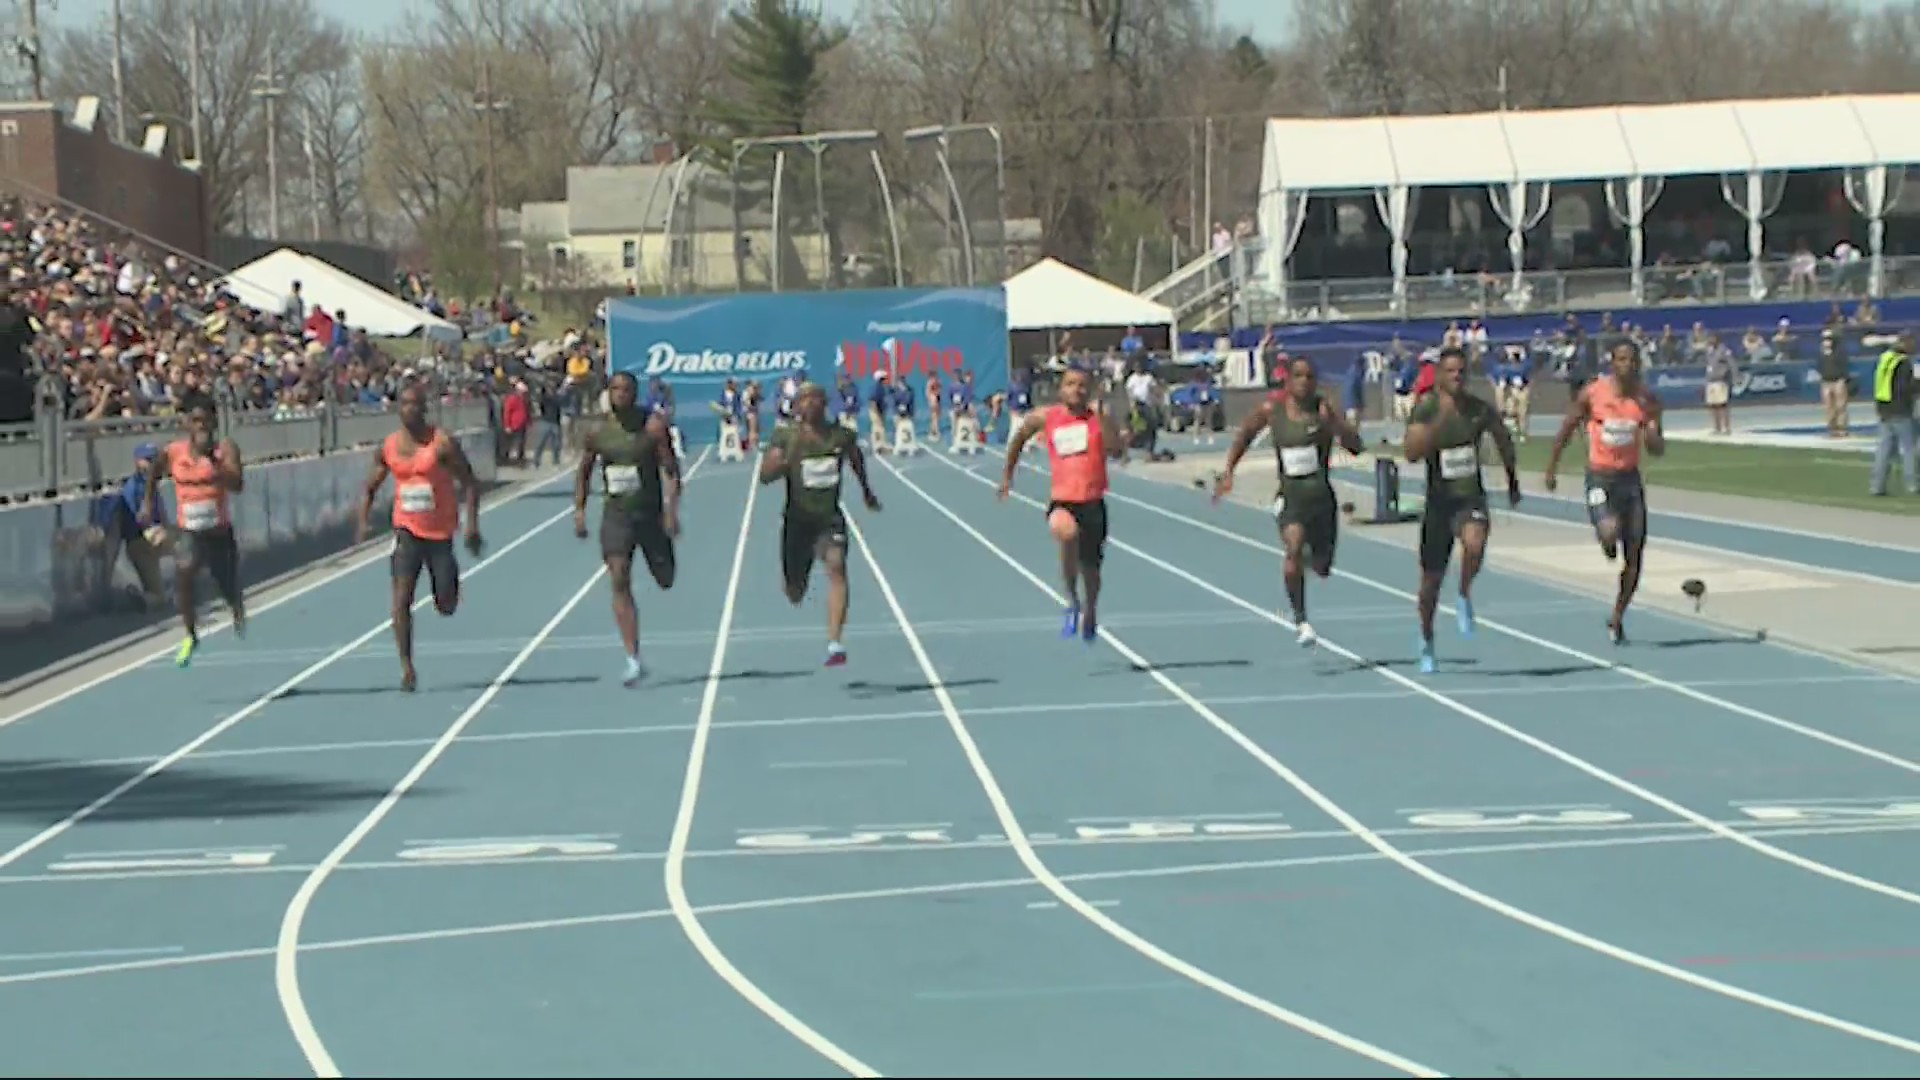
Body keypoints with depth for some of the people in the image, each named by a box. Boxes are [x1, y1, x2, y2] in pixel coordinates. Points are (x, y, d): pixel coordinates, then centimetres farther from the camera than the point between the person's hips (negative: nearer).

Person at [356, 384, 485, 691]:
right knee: (402, 599, -14)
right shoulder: (388, 447, 1)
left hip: (440, 531, -2)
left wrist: (472, 524, -16)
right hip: (407, 530, 2)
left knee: (446, 607, 5)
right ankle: (407, 668, -11)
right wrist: (363, 521, 0)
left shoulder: (442, 443, -11)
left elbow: (469, 483, -8)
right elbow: (371, 487, 14)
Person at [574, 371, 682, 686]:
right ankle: (634, 660, -11)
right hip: (615, 514, 1)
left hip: (650, 512, -1)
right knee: (620, 583, -11)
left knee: (665, 581, 9)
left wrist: (671, 510, -22)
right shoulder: (597, 432, 0)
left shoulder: (653, 426, -10)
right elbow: (584, 473, 12)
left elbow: (671, 470, -12)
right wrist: (579, 510, 4)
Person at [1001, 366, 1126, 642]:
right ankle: (1073, 601, -16)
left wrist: (1103, 419, -21)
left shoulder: (1100, 419, 0)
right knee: (1066, 531, -36)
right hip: (1062, 500, -2)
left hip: (1093, 502, 2)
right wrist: (1008, 474, 24)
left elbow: (1118, 453, -14)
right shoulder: (1045, 418, 2)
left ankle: (1090, 614, 46)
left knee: (1090, 566, 13)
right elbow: (1019, 438, 21)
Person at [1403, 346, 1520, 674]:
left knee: (1474, 544, -34)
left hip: (1472, 498, 0)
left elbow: (1503, 438, 15)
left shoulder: (1480, 409, -4)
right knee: (1432, 577, 9)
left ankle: (1465, 597, -5)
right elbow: (1412, 453, -25)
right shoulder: (1425, 409, -10)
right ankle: (1426, 642, 32)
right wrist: (1439, 420, -35)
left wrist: (1513, 483, 22)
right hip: (1439, 500, 0)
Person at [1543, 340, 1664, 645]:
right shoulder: (1592, 394, -9)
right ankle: (1608, 541, 11)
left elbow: (1658, 451, 2)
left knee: (1634, 557, 4)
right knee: (1609, 534, -29)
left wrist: (1652, 434, -21)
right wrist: (1551, 469, 5)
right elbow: (1567, 430, 4)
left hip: (1631, 479, 3)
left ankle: (1617, 620, 21)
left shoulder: (1647, 400, -3)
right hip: (1600, 478, -3)